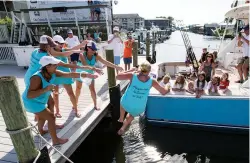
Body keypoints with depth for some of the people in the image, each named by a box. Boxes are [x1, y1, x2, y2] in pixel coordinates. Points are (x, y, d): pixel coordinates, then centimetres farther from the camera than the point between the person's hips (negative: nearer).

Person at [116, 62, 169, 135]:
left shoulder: (132, 76, -18)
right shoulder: (152, 81, -14)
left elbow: (118, 77, -4)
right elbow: (164, 92, -5)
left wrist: (131, 71, 3)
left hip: (126, 104, 0)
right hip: (139, 109, 1)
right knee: (132, 114, 38)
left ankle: (121, 119, 53)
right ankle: (123, 127, 26)